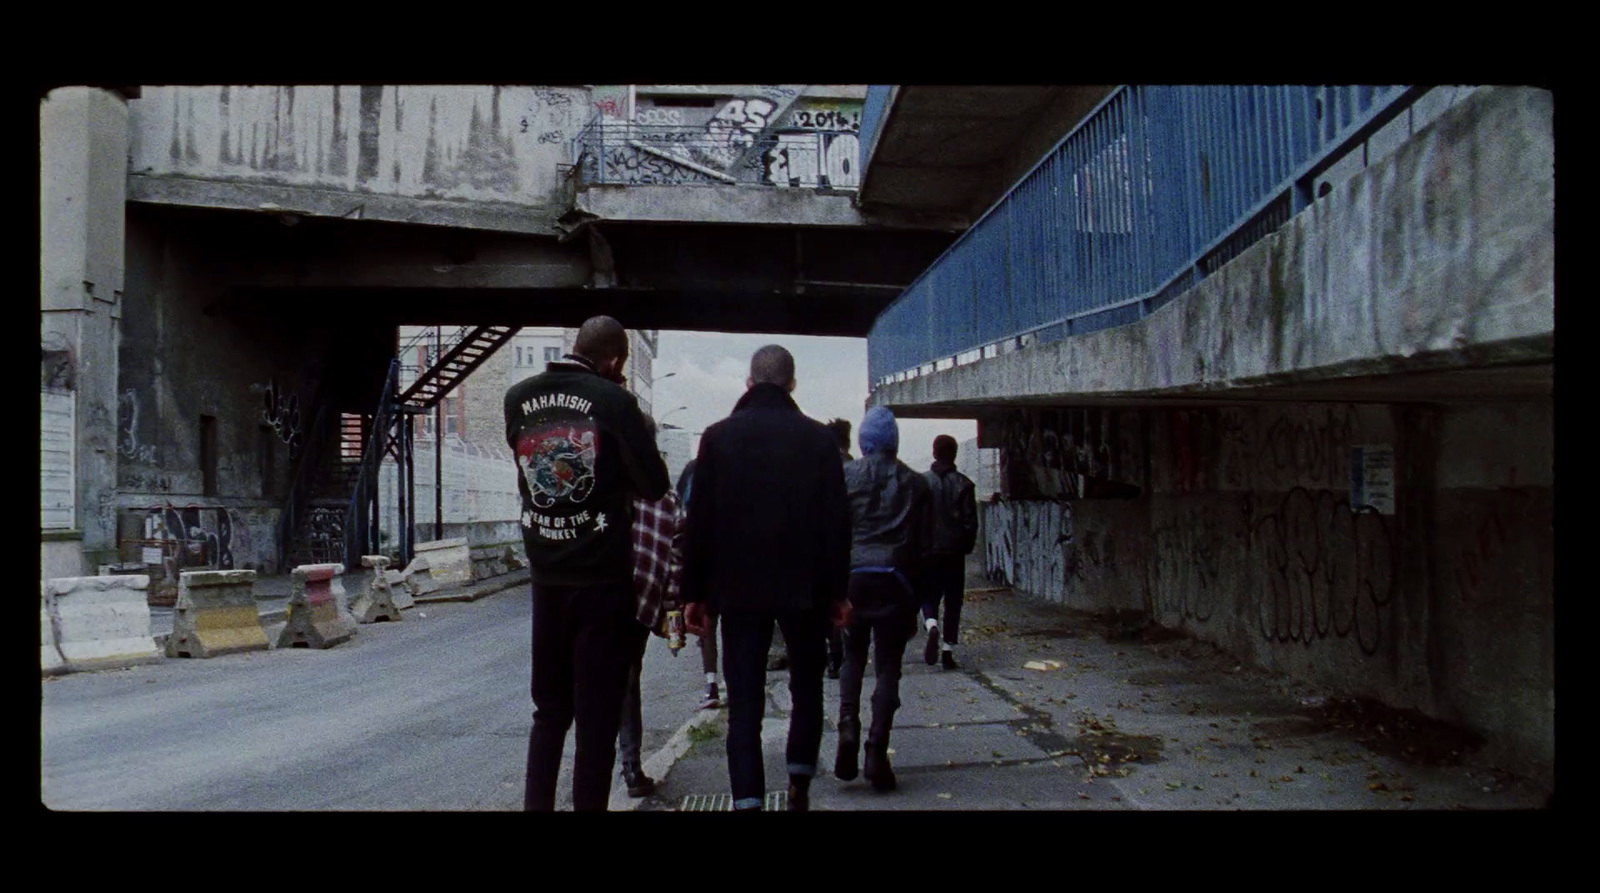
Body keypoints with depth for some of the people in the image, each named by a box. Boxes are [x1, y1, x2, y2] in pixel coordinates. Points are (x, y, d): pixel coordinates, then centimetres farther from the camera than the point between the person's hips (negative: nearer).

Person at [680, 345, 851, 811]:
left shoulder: (718, 437, -1)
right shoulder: (818, 438, -2)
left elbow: (699, 521, -2)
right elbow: (837, 521, -2)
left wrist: (694, 591, 4)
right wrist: (836, 590, 5)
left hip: (739, 587, 0)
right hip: (804, 586, 1)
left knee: (744, 699, 2)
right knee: (807, 687, 18)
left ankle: (748, 797, -5)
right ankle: (799, 784, 21)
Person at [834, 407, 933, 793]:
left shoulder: (844, 476, 2)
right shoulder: (915, 483, 7)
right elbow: (924, 543, 8)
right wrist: (916, 591, 15)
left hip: (853, 576, 0)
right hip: (896, 581, 0)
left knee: (853, 657, 15)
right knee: (887, 665, 4)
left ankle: (848, 728, -4)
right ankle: (877, 750, -3)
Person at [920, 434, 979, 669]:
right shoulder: (964, 484, -2)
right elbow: (971, 522, -1)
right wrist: (967, 547, 11)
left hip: (927, 551, 0)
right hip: (955, 553, 0)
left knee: (928, 597, 11)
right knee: (953, 602, 9)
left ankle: (932, 627, -19)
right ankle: (948, 651, 8)